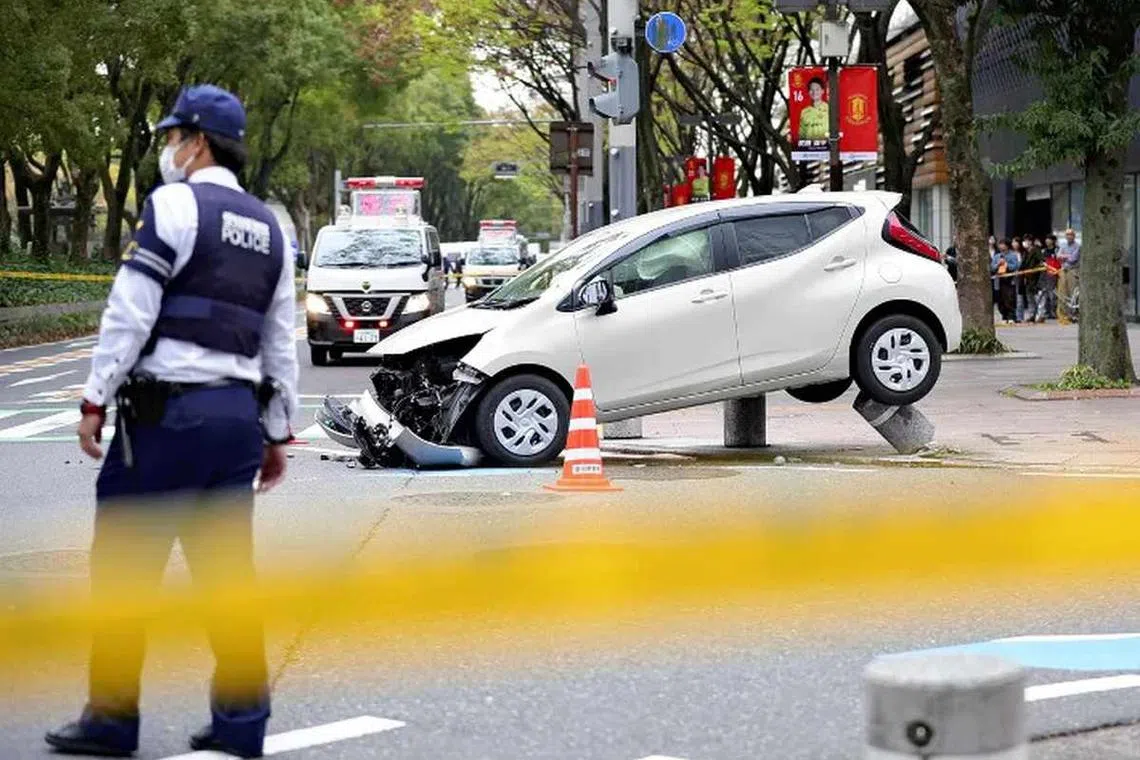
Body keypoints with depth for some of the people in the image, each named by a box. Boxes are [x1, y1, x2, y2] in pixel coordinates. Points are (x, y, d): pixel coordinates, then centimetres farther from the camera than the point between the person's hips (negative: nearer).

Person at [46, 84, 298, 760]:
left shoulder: (174, 204, -6)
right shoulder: (270, 227, 16)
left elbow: (130, 311, -12)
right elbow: (283, 339, 18)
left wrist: (95, 400, -9)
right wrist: (278, 432, 21)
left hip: (167, 408, -7)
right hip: (239, 412, 7)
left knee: (125, 565, 0)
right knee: (227, 569, 9)